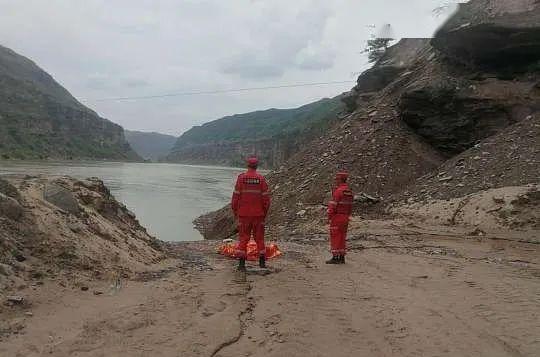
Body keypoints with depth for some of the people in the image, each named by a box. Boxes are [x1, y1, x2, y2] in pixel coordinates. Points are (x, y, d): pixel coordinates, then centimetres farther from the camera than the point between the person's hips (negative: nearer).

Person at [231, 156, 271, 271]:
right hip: (258, 214, 1)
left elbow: (236, 196, -4)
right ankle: (262, 262, 16)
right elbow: (266, 197, -3)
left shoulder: (241, 178, -4)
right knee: (259, 237, 12)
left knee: (243, 237, 5)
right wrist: (265, 213, 8)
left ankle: (241, 263, 3)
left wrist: (235, 211, 6)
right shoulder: (261, 178, -3)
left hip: (244, 214, -1)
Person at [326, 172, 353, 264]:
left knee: (335, 237, -3)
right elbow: (350, 206, 14)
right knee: (342, 237, 11)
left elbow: (333, 205, -19)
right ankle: (342, 258, 12)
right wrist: (346, 217, 19)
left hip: (336, 217, -8)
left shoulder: (338, 191, -17)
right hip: (345, 218, 8)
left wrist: (329, 217, -10)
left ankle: (335, 258, -1)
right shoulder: (349, 191, 10)